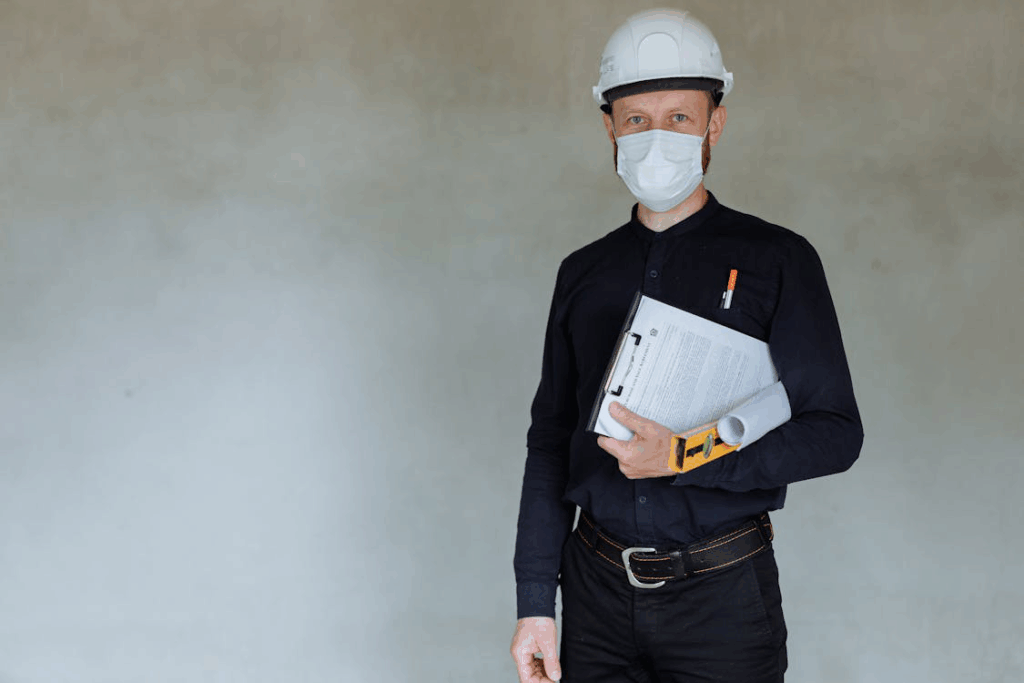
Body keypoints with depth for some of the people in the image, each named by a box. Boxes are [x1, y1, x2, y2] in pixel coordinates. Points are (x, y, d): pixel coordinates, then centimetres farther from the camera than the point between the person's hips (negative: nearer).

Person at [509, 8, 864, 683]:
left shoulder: (777, 259, -3)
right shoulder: (584, 273, 8)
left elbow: (835, 432, -7)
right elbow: (550, 440, 9)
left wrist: (683, 459, -18)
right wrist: (535, 602, 5)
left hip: (723, 597, -3)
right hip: (598, 588, 3)